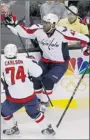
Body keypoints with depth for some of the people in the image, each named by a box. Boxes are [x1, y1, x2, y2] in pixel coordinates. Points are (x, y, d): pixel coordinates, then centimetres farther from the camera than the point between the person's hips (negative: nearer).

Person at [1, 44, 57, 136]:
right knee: (34, 113, 27)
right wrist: (33, 62, 16)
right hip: (30, 96, 2)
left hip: (14, 99, -2)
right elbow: (38, 72, 1)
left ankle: (12, 128, 37)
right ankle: (47, 128, 35)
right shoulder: (25, 61, -3)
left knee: (4, 111, 27)